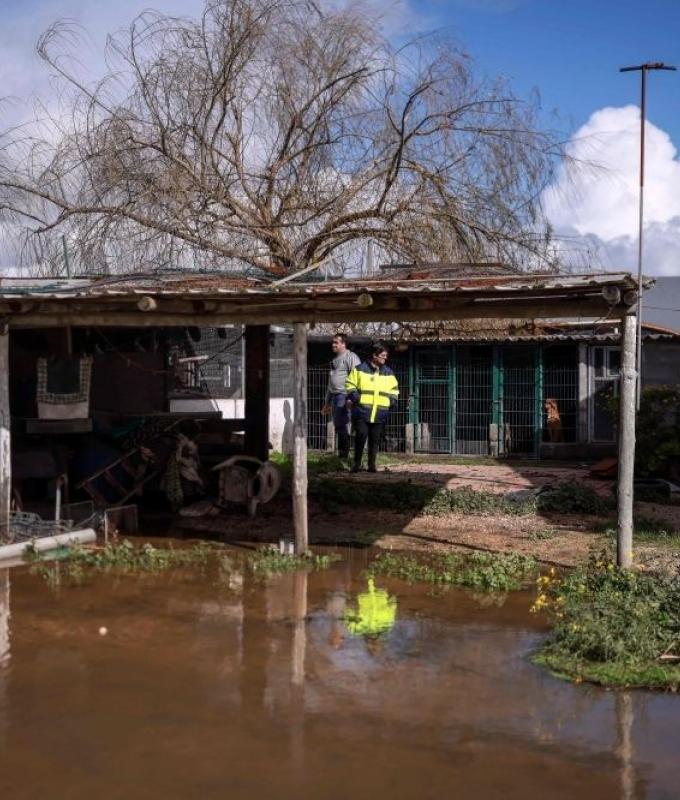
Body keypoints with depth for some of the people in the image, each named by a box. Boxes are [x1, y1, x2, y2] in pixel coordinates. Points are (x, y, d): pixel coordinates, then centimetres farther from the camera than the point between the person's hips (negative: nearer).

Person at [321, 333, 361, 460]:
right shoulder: (335, 359, 24)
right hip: (335, 396, 9)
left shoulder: (351, 357, -6)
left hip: (344, 395, -9)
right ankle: (341, 454, 13)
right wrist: (327, 403, 27)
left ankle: (344, 453, -10)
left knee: (342, 425, -13)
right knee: (338, 426, 9)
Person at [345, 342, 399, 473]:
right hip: (362, 410, -3)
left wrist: (393, 399, 8)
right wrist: (354, 395, -8)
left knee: (375, 438, 4)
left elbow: (394, 388, 24)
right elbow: (350, 384, 6)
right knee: (361, 434, -11)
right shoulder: (360, 369, 2)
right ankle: (357, 462, 3)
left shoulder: (388, 373, 14)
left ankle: (372, 464, 14)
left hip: (380, 412, 3)